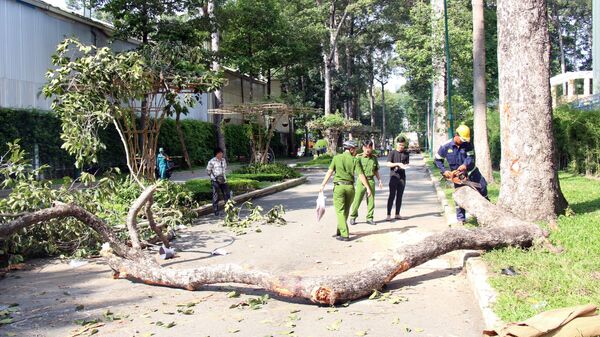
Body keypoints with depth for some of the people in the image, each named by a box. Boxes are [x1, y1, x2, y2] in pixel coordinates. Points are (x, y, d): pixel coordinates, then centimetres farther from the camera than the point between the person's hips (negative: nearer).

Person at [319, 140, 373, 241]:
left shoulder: (336, 158, 1)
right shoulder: (355, 160, 0)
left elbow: (330, 172, -6)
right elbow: (361, 175, -5)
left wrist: (323, 185, -8)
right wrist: (368, 188, -2)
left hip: (339, 186, -1)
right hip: (350, 187, 2)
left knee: (340, 211, 0)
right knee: (345, 211, 17)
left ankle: (345, 234, -9)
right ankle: (340, 232, 27)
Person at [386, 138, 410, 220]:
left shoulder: (406, 153, 10)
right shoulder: (392, 153, 0)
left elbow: (407, 164, 13)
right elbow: (388, 164, -8)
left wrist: (405, 166, -10)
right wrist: (398, 164, -20)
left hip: (402, 176, 4)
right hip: (394, 176, -4)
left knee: (399, 196, 7)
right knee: (392, 195, -6)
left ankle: (397, 214, 14)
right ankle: (388, 215, -5)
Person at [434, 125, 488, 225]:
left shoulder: (468, 144, -13)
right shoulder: (446, 146, -15)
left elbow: (471, 157, -21)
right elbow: (438, 160, -5)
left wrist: (465, 165, -41)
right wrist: (444, 171, -16)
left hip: (471, 171, 1)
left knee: (482, 186, -1)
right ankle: (460, 218, 8)